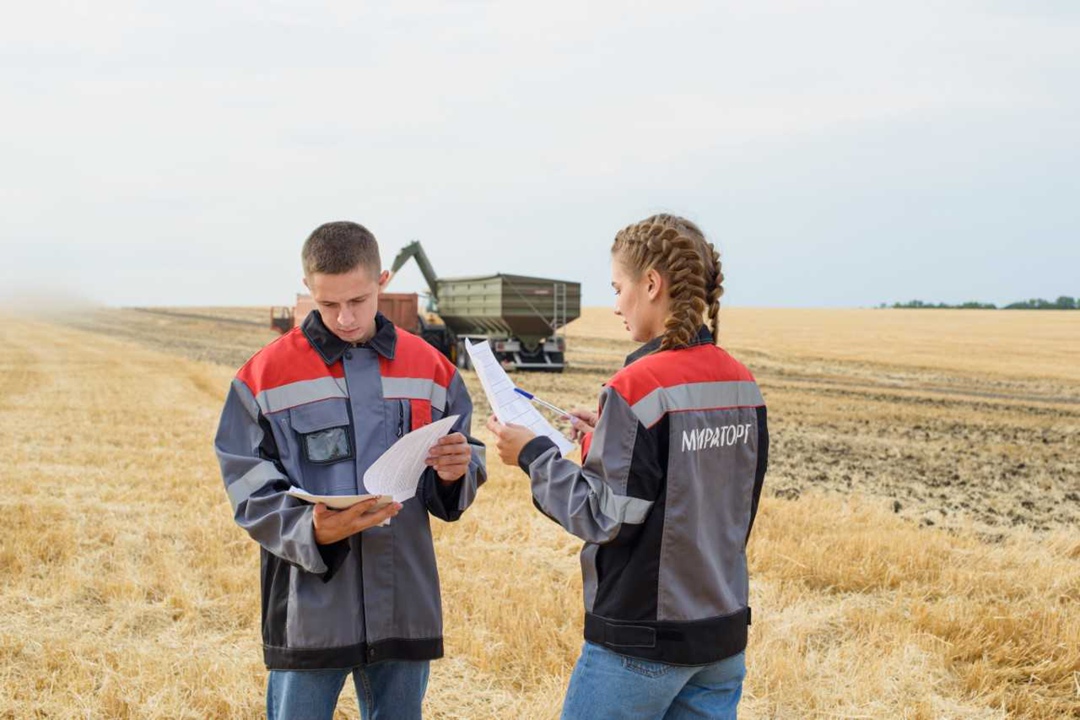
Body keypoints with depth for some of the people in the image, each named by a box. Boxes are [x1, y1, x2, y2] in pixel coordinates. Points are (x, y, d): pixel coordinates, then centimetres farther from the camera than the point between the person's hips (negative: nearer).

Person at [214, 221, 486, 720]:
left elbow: (452, 495, 10)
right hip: (309, 613, -2)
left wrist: (454, 475, -14)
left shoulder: (430, 369, 5)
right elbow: (251, 492, -5)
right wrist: (313, 531, -23)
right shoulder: (265, 377, -3)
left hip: (403, 608, 3)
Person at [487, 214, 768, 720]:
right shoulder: (741, 383, 2)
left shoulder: (638, 386, -19)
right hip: (724, 631, 7)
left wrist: (534, 455, -6)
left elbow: (608, 520, -17)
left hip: (643, 640, -7)